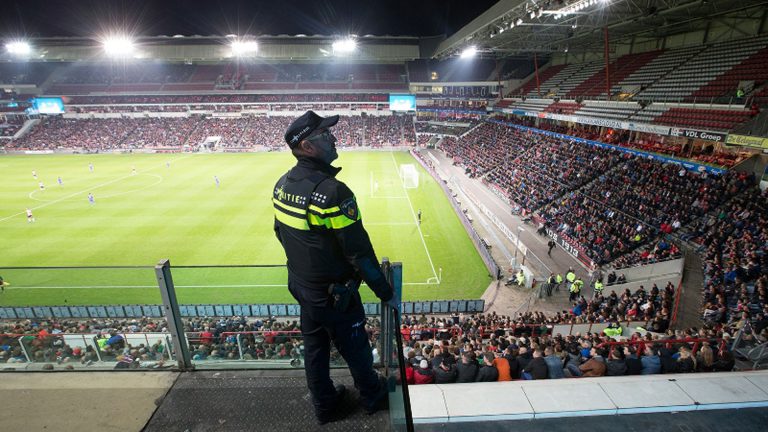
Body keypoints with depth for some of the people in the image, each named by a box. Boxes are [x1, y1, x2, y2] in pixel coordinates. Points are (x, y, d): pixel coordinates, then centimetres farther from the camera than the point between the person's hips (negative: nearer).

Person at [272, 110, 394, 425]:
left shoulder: (282, 185, -4)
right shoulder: (333, 191, -30)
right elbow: (360, 252, -27)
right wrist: (386, 293, -15)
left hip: (302, 288, 7)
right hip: (334, 295, -7)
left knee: (314, 348, 23)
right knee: (355, 348, 18)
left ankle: (324, 405, 45)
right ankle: (372, 396, 44)